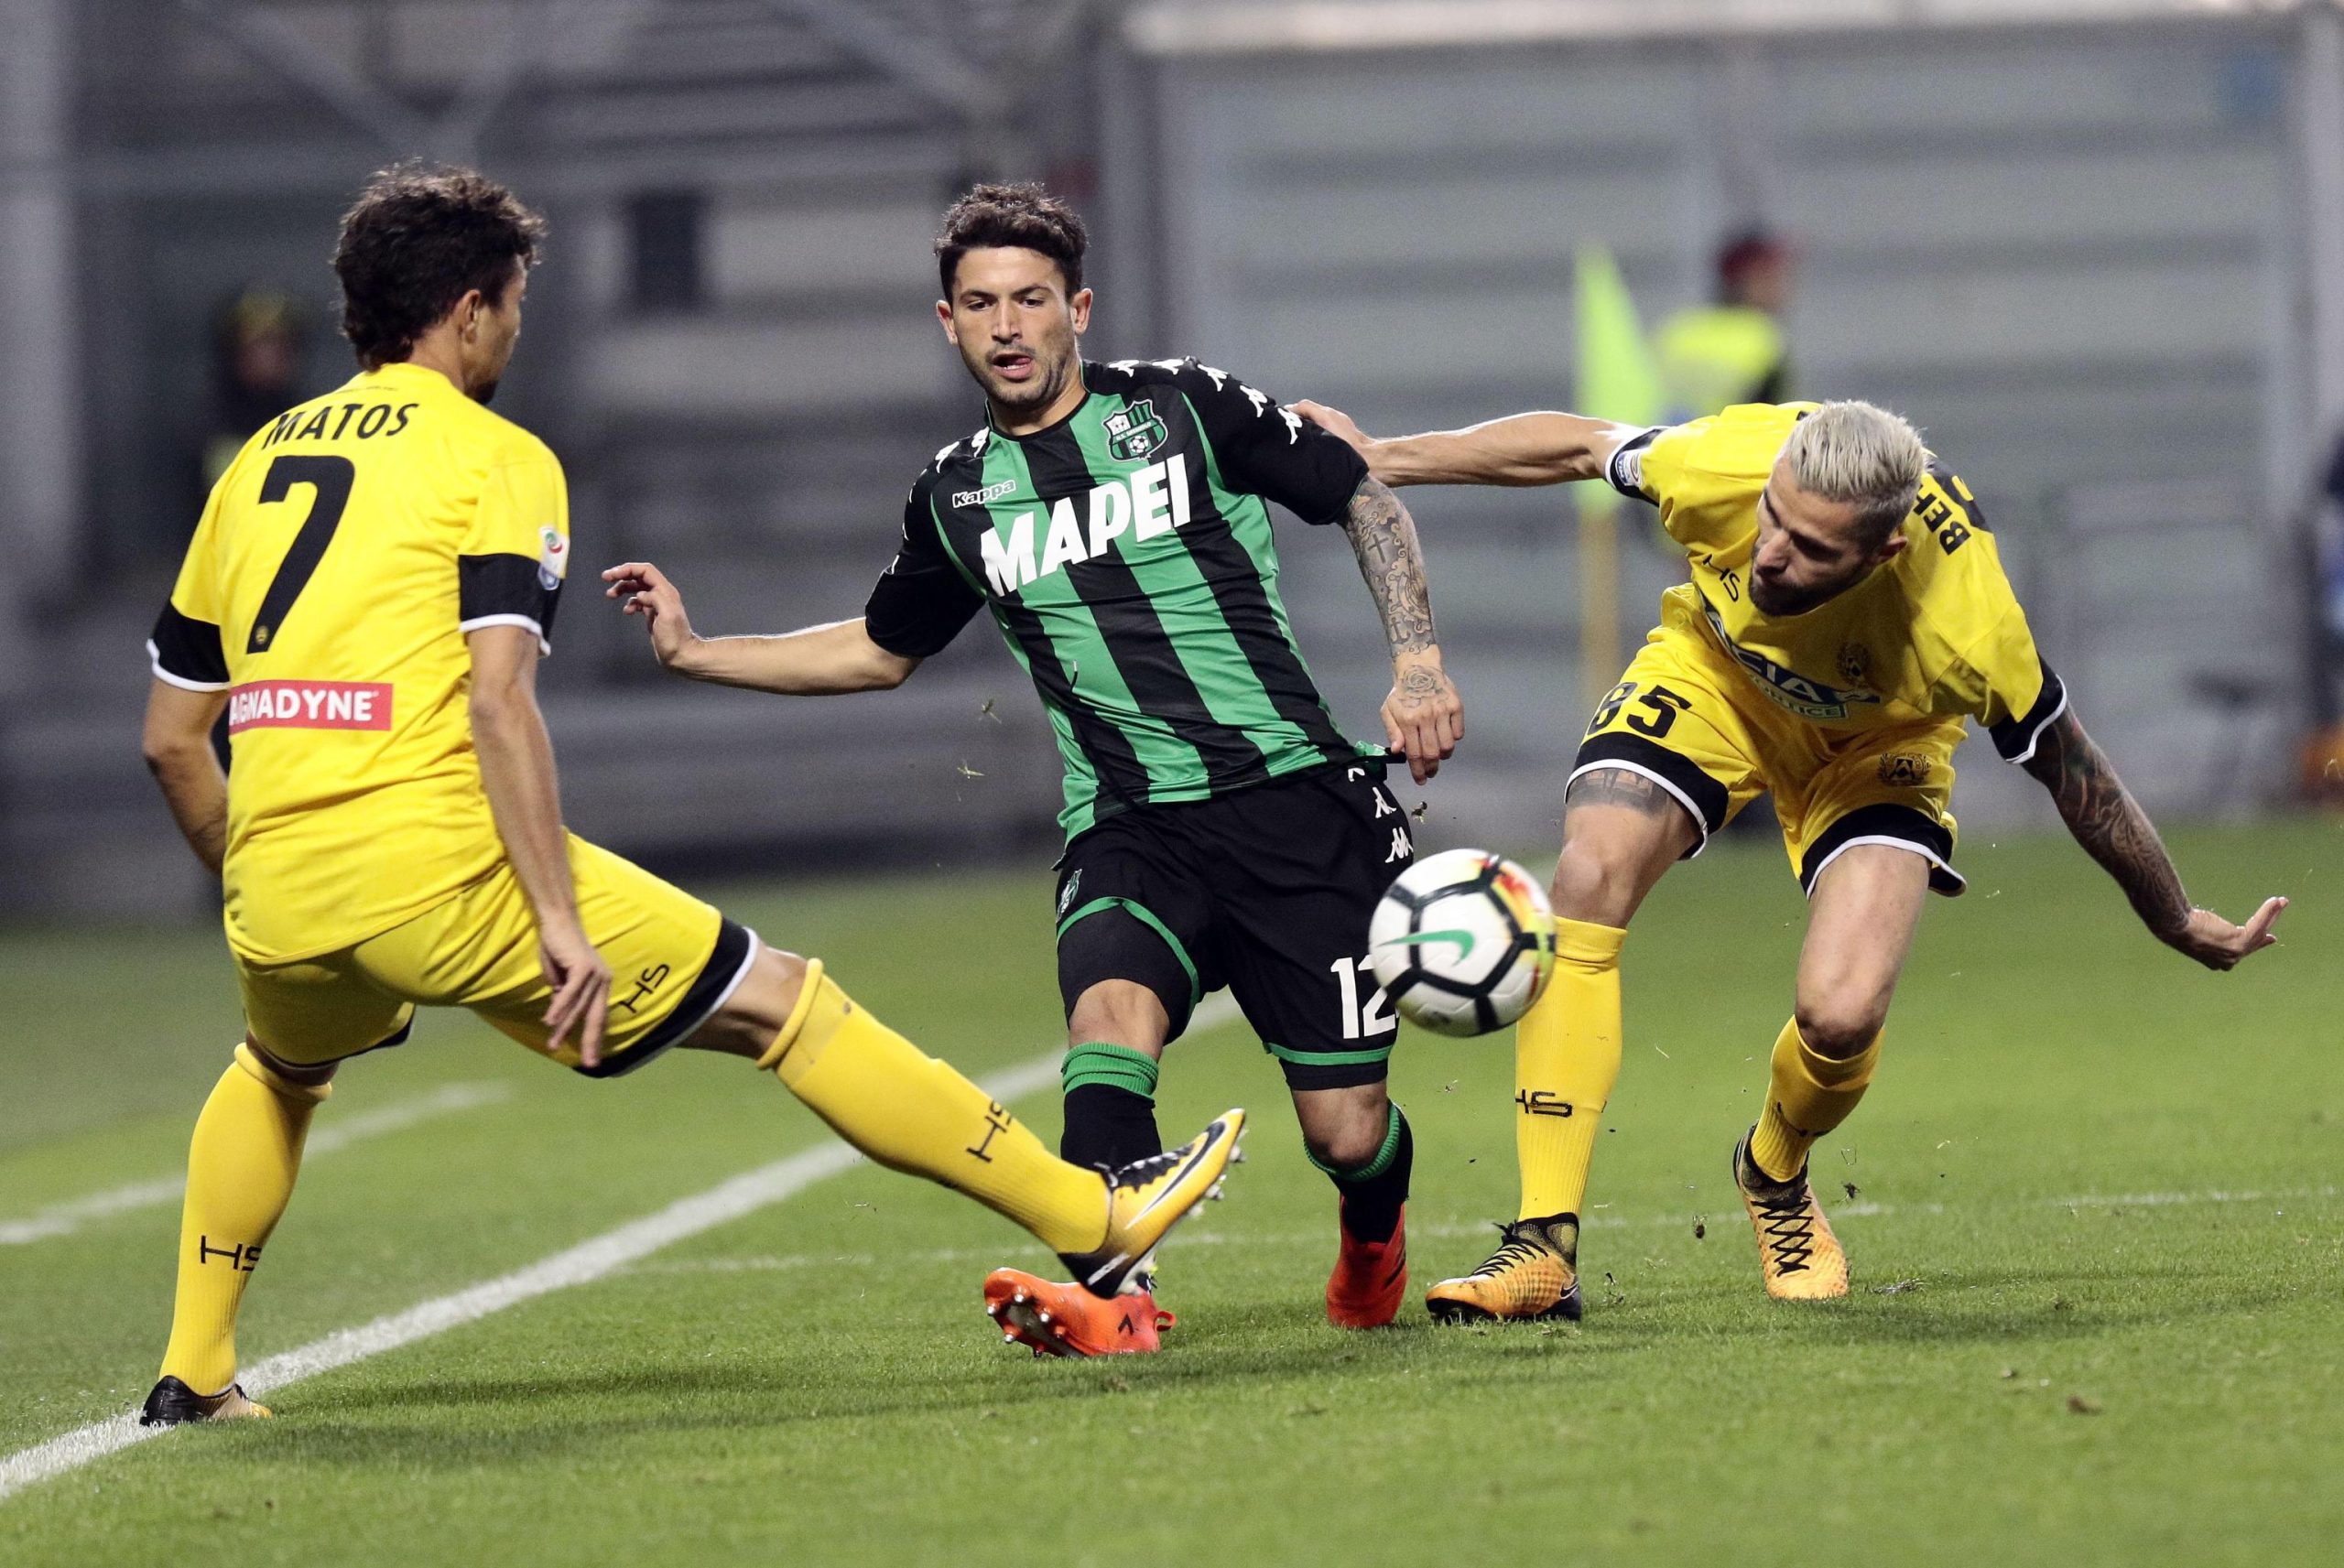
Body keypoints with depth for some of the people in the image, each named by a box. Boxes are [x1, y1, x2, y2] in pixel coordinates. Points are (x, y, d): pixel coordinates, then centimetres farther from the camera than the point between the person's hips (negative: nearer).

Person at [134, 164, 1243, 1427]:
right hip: (442, 870, -6)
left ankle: (193, 1372, 33)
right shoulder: (491, 458, 1)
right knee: (779, 1002, 4)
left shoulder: (257, 460, 18)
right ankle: (1093, 1219, 7)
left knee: (278, 1072, 40)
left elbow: (170, 736, 20)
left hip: (281, 895, 6)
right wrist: (561, 923, -13)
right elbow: (497, 701, -13)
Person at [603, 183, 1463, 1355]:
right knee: (1110, 1011, -32)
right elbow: (880, 650, 27)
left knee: (1345, 1131, -4)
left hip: (1293, 807, -2)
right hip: (1128, 830, 2)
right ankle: (1113, 1292, -47)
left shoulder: (1187, 410, 0)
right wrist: (693, 652, 20)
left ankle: (1373, 1234, 33)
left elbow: (1368, 502, 8)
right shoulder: (956, 496, 10)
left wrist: (1418, 663, -4)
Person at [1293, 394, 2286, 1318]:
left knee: (1842, 1014, -21)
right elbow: (1577, 450, -14)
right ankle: (1543, 1247, -19)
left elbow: (2074, 776, -21)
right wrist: (1384, 460, -8)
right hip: (1712, 675, 2)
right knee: (1588, 879, -23)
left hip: (1871, 747, -2)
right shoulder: (1729, 462, -36)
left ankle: (1776, 1176, 18)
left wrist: (2182, 925, -6)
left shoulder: (1965, 629, -38)